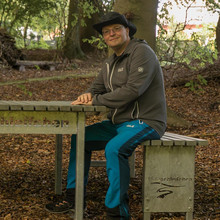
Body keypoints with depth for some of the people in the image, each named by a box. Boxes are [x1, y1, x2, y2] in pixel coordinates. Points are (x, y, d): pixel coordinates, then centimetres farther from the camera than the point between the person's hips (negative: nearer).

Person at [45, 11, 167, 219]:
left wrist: (95, 100, -20)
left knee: (114, 148, -33)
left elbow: (133, 89, -25)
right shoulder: (110, 63, 14)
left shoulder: (141, 52, -14)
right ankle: (74, 198, 12)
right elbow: (97, 88, 19)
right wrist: (87, 95, -8)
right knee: (80, 138, 8)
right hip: (119, 122, 9)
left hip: (145, 122, -9)